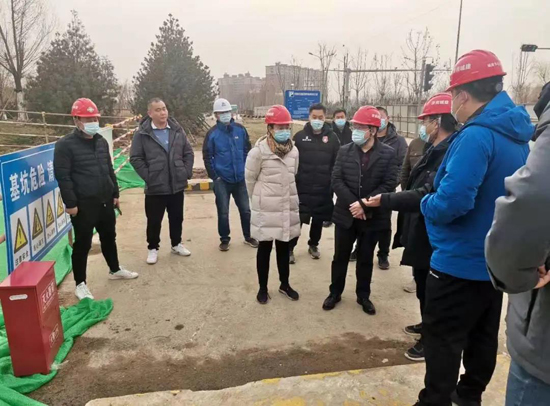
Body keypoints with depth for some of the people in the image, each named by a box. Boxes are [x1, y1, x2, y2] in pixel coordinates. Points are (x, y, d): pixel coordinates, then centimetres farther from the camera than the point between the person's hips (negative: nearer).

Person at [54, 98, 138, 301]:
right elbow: (63, 176, -14)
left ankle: (115, 270, 38)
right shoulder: (65, 145, -11)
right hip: (83, 205, -7)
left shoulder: (101, 141, 11)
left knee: (109, 237, 20)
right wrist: (70, 203, -16)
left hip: (105, 201, 7)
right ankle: (80, 284, 16)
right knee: (82, 244, 2)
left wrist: (115, 194, 15)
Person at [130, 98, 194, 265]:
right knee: (154, 221, 9)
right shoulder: (142, 134, -7)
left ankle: (176, 244, 36)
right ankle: (153, 248, 27)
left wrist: (187, 172, 0)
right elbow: (135, 158, -6)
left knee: (177, 218, 17)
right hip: (155, 187, -3)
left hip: (177, 185, 3)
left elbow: (189, 153, 9)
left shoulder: (177, 130, 3)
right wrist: (148, 176, -11)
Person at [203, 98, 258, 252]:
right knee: (223, 212, 5)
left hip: (240, 179, 2)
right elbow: (207, 157, -3)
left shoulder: (240, 130, -1)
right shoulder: (212, 134, -7)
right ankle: (224, 239, 23)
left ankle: (248, 237, 29)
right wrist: (214, 176, -6)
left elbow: (247, 151, 7)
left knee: (245, 209, 11)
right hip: (222, 180, -2)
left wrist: (246, 170, 3)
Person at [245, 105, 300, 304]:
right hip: (266, 210, -4)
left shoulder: (293, 150, 3)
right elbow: (250, 179, -3)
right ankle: (263, 288, 25)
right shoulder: (259, 150, -13)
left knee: (284, 247, 16)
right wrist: (259, 199, 8)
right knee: (265, 248, 10)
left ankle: (285, 284, 33)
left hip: (288, 208, 4)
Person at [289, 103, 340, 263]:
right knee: (297, 219, 1)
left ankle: (313, 245, 33)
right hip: (302, 188, -1)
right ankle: (290, 248, 15)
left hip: (323, 189, 2)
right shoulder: (300, 136, 0)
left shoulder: (332, 137, 2)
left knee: (319, 219, 14)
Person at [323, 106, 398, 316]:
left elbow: (389, 184, -12)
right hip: (345, 214, 2)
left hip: (372, 216, -1)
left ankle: (363, 296, 31)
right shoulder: (344, 151, 1)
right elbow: (336, 180, -5)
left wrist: (364, 204, -19)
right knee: (340, 257, 12)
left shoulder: (388, 153, -5)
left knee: (366, 258, 14)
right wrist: (353, 203, -17)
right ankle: (335, 293, 30)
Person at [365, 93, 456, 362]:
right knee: (423, 284, 24)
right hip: (421, 231, 10)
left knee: (430, 289, 7)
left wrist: (385, 200, -30)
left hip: (431, 236, -10)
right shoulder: (436, 150, 8)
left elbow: (426, 195, -32)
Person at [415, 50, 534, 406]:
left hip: (460, 261, -9)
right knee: (483, 334, 21)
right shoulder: (518, 135, 6)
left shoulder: (476, 136, -24)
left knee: (443, 339, 5)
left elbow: (450, 202, -31)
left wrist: (427, 204, -10)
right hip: (496, 258, 9)